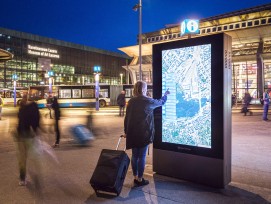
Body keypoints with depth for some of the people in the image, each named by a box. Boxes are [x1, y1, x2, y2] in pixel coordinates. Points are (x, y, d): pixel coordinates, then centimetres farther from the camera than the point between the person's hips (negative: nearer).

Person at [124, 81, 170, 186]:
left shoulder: (131, 101, 3)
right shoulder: (148, 101, -8)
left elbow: (126, 118, 6)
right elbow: (161, 102, 10)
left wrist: (126, 131, 15)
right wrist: (166, 94, 30)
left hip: (132, 133, 5)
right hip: (143, 133, -5)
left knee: (134, 155, 14)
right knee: (142, 156, 4)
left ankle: (135, 177, 25)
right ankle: (140, 179, 14)